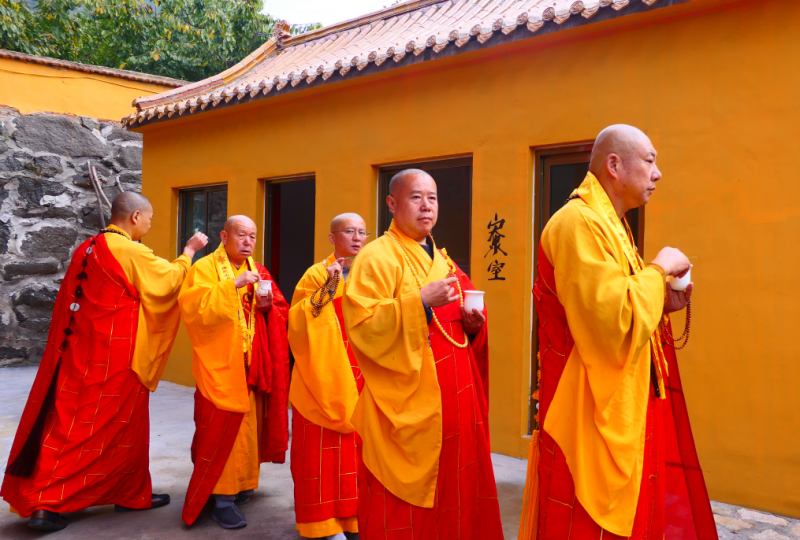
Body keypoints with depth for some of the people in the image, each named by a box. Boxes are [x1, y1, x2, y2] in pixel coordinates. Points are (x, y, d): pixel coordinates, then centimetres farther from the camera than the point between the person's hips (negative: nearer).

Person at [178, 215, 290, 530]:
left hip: (255, 367, 6)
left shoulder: (259, 272, 14)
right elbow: (193, 307, -20)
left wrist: (269, 306, -8)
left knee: (250, 426, 8)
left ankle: (242, 484, 23)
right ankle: (222, 497, 1)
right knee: (223, 429, -7)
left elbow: (282, 313, 14)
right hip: (221, 366, -5)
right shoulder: (205, 268, -3)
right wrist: (232, 285, -26)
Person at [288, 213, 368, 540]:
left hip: (361, 377, 4)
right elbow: (298, 322, -11)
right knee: (324, 449, -2)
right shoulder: (316, 274, -2)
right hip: (325, 377, -4)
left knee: (358, 448, 7)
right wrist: (327, 287, -19)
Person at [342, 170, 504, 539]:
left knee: (451, 495, 13)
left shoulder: (443, 262, 16)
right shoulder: (377, 257, -8)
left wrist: (472, 326, 1)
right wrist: (421, 302, -24)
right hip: (403, 410, -7)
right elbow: (362, 327, -19)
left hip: (450, 407, 7)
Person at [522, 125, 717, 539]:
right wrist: (658, 270, -12)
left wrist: (661, 303, 6)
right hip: (592, 423, -10)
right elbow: (614, 323, -26)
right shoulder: (578, 222, -16)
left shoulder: (609, 225, 16)